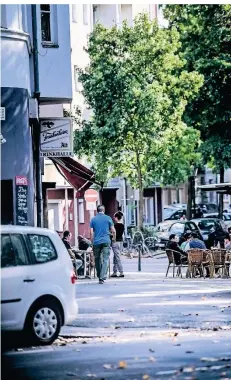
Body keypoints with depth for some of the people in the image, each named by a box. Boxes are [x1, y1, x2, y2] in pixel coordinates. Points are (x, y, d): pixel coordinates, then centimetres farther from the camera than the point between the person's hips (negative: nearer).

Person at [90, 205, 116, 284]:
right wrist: (114, 238, 21)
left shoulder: (93, 219, 6)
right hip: (106, 241, -1)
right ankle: (102, 277, -15)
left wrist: (92, 242, 9)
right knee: (105, 259, -3)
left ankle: (99, 276, 18)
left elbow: (91, 233, 2)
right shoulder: (108, 218, 3)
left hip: (96, 242, 1)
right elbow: (113, 231, 4)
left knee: (97, 259, 14)